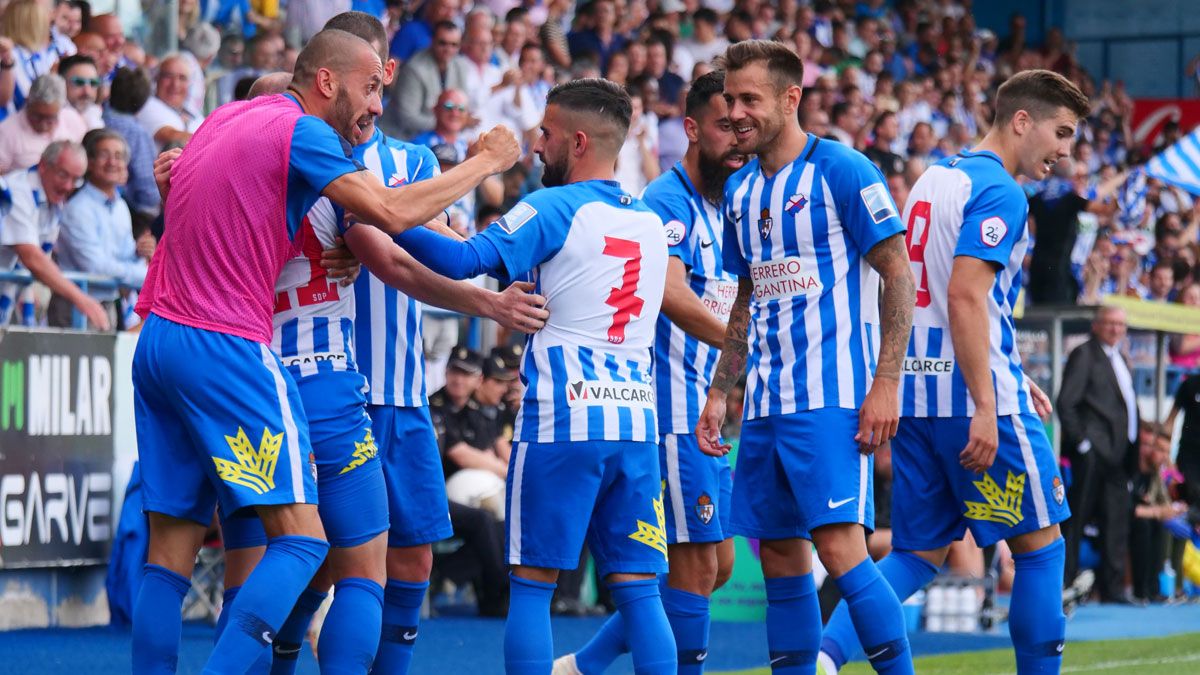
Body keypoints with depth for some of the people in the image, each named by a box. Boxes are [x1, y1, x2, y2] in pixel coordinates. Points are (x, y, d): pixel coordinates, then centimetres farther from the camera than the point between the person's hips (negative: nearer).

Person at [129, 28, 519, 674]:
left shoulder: (225, 118, 18)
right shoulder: (302, 131, -7)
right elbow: (390, 212, -15)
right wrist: (485, 163, -3)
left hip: (155, 345, 9)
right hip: (225, 349, -9)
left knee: (170, 549, 7)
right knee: (300, 536, -9)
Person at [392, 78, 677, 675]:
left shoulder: (555, 209, -4)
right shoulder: (651, 223, 16)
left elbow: (463, 262, -13)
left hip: (561, 422, -6)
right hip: (636, 424, 6)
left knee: (532, 582, 0)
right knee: (637, 588, 4)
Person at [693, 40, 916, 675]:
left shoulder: (842, 171, -7)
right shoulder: (741, 191, 15)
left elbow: (898, 277, -8)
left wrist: (885, 384, -15)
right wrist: (718, 394, 16)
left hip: (831, 399, -7)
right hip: (766, 405, 7)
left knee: (839, 547, -16)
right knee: (781, 561, 6)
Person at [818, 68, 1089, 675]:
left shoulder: (933, 180, 17)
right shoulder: (998, 192, -11)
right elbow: (966, 299, -21)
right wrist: (986, 407, -23)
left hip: (913, 393, 8)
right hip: (973, 396, -8)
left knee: (918, 554, 9)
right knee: (1040, 545, 5)